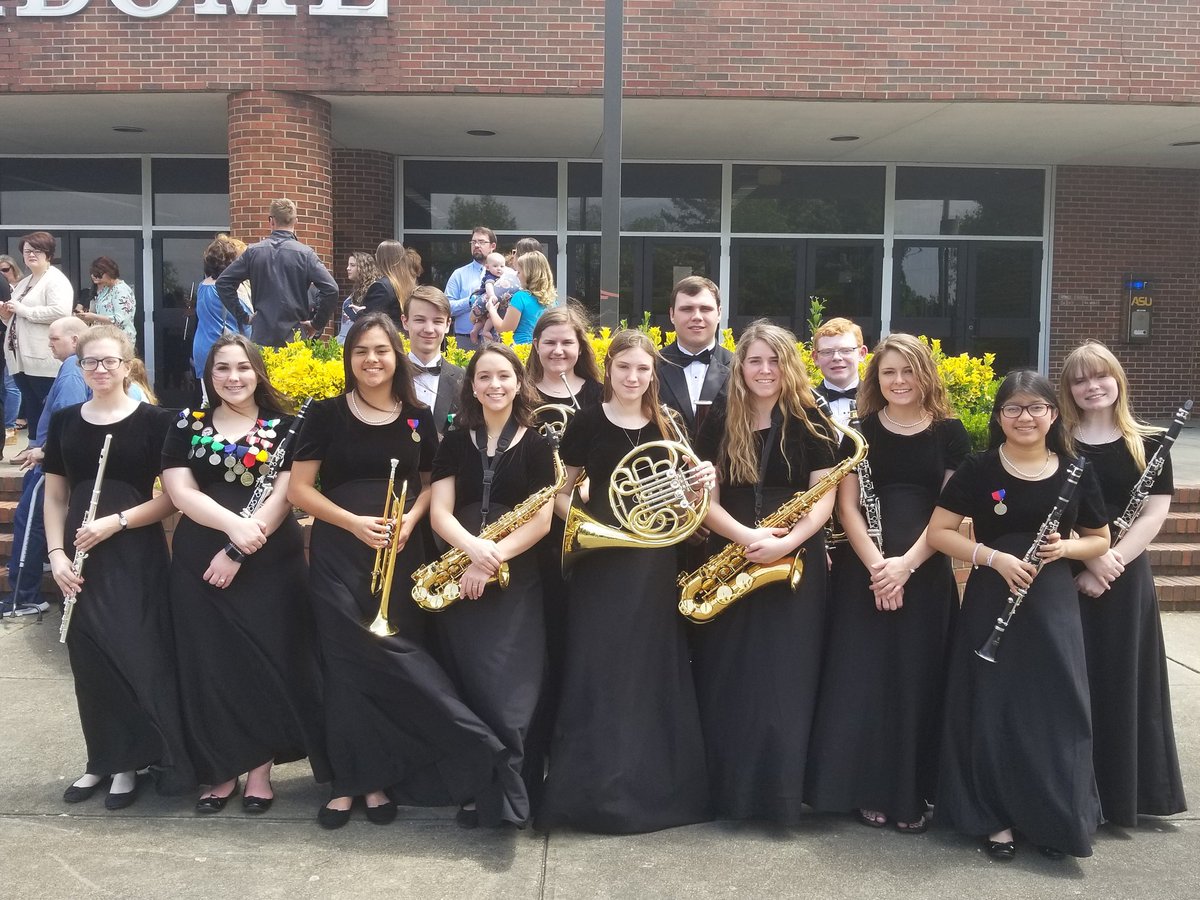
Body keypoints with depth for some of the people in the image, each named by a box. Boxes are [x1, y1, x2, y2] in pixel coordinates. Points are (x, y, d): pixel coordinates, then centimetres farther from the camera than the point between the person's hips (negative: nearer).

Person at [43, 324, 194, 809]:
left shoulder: (154, 420, -5)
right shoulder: (64, 422, 8)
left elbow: (173, 496, -6)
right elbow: (55, 497, 11)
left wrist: (116, 521, -16)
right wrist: (56, 554, -2)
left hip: (137, 556, -4)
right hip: (82, 556, 4)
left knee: (138, 655, -4)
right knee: (90, 658, 7)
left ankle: (129, 761, 11)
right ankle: (102, 759, 22)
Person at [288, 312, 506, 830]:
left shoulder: (418, 419, 7)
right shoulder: (327, 414, 0)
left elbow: (428, 485, 14)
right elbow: (299, 489, -1)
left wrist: (408, 521, -7)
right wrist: (355, 523, -14)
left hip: (399, 555, 2)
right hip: (338, 555, -2)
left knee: (394, 663, 1)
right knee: (351, 665, -5)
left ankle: (379, 779, 15)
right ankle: (350, 780, 7)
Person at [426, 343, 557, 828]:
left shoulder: (536, 443, 4)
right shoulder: (455, 442, 10)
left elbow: (542, 519, -4)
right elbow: (439, 513, 0)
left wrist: (492, 558, -17)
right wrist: (473, 548, -20)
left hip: (516, 580, -2)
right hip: (460, 577, 2)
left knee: (508, 691, -10)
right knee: (467, 685, 1)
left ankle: (505, 796, -4)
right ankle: (476, 786, 12)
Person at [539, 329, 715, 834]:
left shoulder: (667, 426, 9)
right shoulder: (587, 424, -1)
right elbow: (559, 494, 1)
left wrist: (704, 480, -9)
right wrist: (589, 524, -17)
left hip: (654, 561, 3)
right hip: (602, 562, -3)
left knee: (655, 671, 7)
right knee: (600, 672, -4)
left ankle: (657, 783, 19)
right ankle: (595, 789, 6)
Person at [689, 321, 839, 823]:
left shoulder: (809, 423, 0)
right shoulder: (719, 423, 4)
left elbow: (824, 499, -4)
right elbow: (704, 497, -1)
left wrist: (786, 542, -20)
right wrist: (747, 536, -18)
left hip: (796, 564, -2)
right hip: (730, 560, 2)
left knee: (785, 680, -1)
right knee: (726, 679, 4)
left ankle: (780, 792, 9)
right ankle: (725, 788, 15)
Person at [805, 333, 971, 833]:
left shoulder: (949, 433, 3)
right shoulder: (860, 431, 4)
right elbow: (847, 506, -1)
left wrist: (906, 564, -13)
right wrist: (876, 565, -14)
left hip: (926, 575, 0)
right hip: (863, 573, 0)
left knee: (918, 683, 3)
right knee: (862, 681, 0)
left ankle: (912, 796, 13)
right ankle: (869, 791, 12)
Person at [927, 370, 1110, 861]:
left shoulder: (1077, 473, 4)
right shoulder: (978, 469, -3)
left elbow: (1100, 540, 12)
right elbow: (937, 531, -5)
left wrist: (1065, 547, -10)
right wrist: (994, 557, -17)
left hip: (1053, 604, 2)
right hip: (992, 602, -2)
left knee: (1055, 710, 0)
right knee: (992, 709, 1)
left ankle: (1052, 818, 15)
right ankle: (994, 817, 14)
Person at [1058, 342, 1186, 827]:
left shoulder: (1148, 445, 3)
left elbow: (1155, 513, -3)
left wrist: (1111, 563, -14)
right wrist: (1087, 556, -18)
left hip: (1126, 578, 1)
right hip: (1064, 577, -1)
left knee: (1125, 679, 7)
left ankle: (1123, 791, 21)